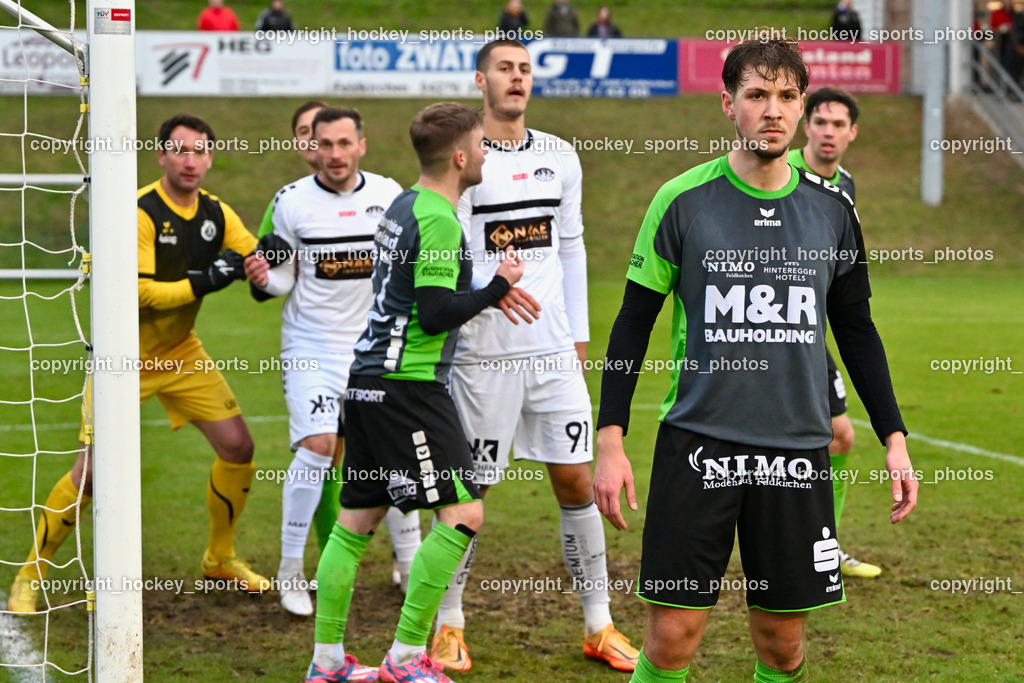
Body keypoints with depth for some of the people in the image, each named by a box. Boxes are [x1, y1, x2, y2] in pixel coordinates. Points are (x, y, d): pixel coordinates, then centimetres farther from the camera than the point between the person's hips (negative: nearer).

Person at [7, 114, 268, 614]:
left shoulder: (216, 215, 1)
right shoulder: (140, 212, -20)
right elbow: (141, 293, -25)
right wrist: (202, 282, -29)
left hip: (181, 354, 6)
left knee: (238, 447, 0)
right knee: (92, 470, -12)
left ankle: (220, 558, 21)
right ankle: (30, 576, 3)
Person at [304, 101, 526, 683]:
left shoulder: (401, 206, 14)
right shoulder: (438, 220, -15)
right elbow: (435, 313, -19)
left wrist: (487, 293, 25)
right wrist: (497, 288, -11)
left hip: (369, 378, 10)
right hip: (408, 387, -10)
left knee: (357, 519, 12)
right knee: (462, 513, -7)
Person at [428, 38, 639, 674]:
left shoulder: (560, 156, 10)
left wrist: (579, 332, 15)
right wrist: (490, 286, -28)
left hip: (555, 350, 4)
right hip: (484, 352, -4)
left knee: (577, 481, 4)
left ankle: (600, 626, 12)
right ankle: (448, 624, 16)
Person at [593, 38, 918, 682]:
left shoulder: (831, 209, 6)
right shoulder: (683, 201, -2)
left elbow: (857, 330, 15)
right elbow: (633, 322, 2)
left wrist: (895, 438, 9)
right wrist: (611, 442, -4)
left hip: (798, 447, 3)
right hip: (698, 441, -2)